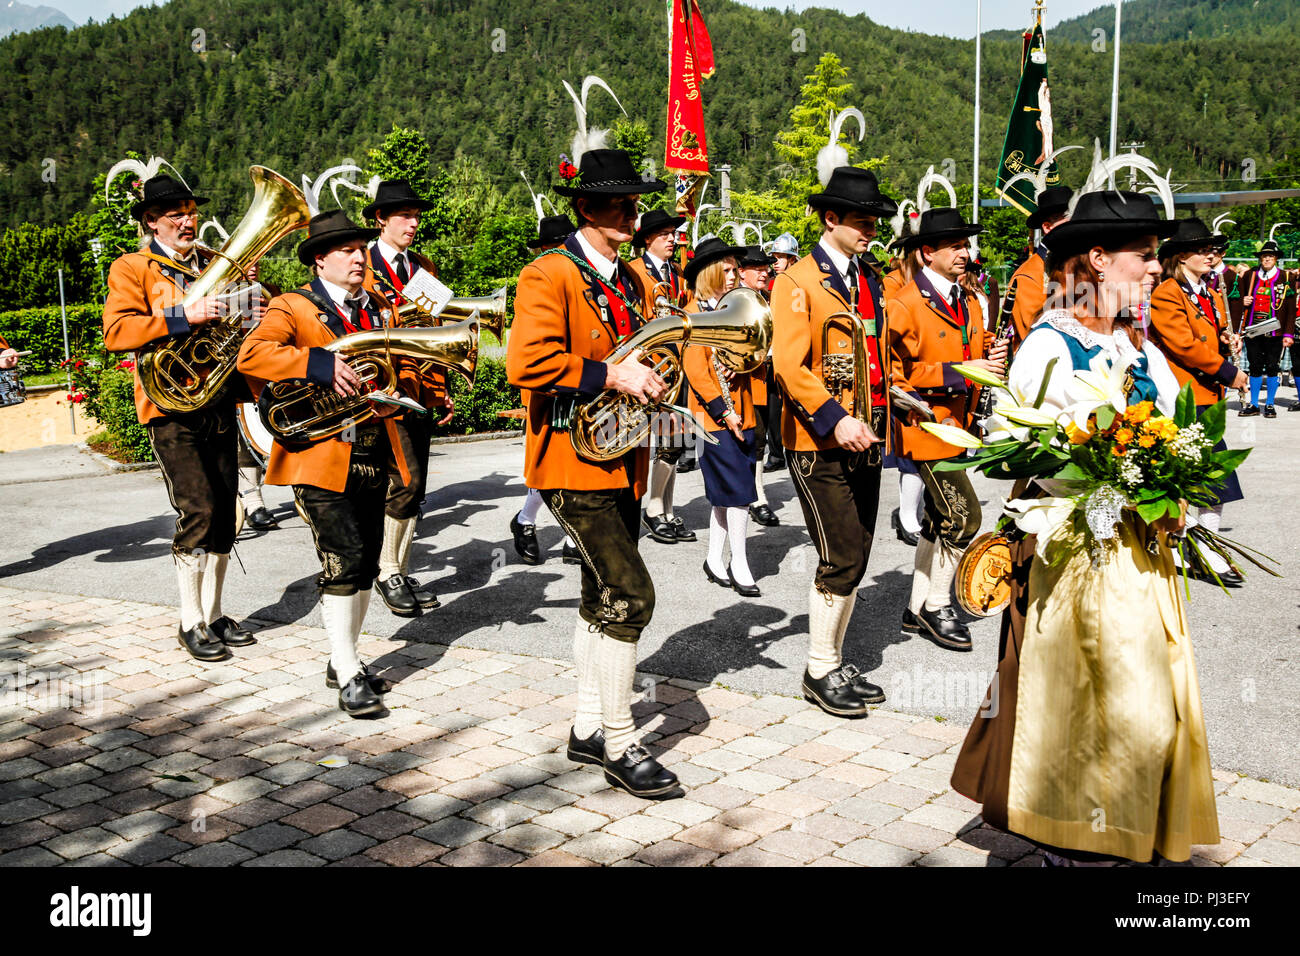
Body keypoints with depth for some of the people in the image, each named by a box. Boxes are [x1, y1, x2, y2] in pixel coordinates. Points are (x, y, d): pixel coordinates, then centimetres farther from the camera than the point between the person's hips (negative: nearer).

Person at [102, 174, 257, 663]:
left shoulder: (215, 265, 17)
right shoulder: (131, 269, 0)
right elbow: (116, 331, -13)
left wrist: (251, 314, 1)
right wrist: (184, 317, -23)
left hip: (219, 401, 6)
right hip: (171, 406, -6)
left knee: (223, 513, 6)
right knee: (197, 511, -11)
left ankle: (214, 613, 18)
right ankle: (190, 623, 1)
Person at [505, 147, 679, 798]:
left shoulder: (630, 280, 15)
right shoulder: (549, 275, -12)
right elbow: (527, 363, -25)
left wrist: (648, 379, 6)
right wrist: (609, 374, -23)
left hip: (620, 462, 9)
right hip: (572, 459, -9)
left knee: (603, 598, 14)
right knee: (629, 594, -14)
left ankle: (588, 730, 26)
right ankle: (620, 745, -3)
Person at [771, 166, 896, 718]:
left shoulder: (869, 282, 16)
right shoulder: (798, 282, -8)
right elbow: (789, 366, -17)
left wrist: (877, 420, 11)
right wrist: (835, 419, -26)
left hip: (864, 441, 8)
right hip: (819, 444, -7)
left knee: (855, 557, 11)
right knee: (841, 559, -8)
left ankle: (836, 662, 24)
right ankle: (820, 671, 7)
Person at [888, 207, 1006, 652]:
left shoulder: (968, 303, 14)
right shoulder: (906, 305, -13)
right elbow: (901, 373, -17)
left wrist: (989, 360, 0)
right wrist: (959, 373, -20)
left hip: (957, 426, 9)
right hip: (926, 427, -9)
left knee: (939, 519, 14)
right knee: (963, 516, -10)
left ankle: (916, 611, 25)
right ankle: (936, 605, 7)